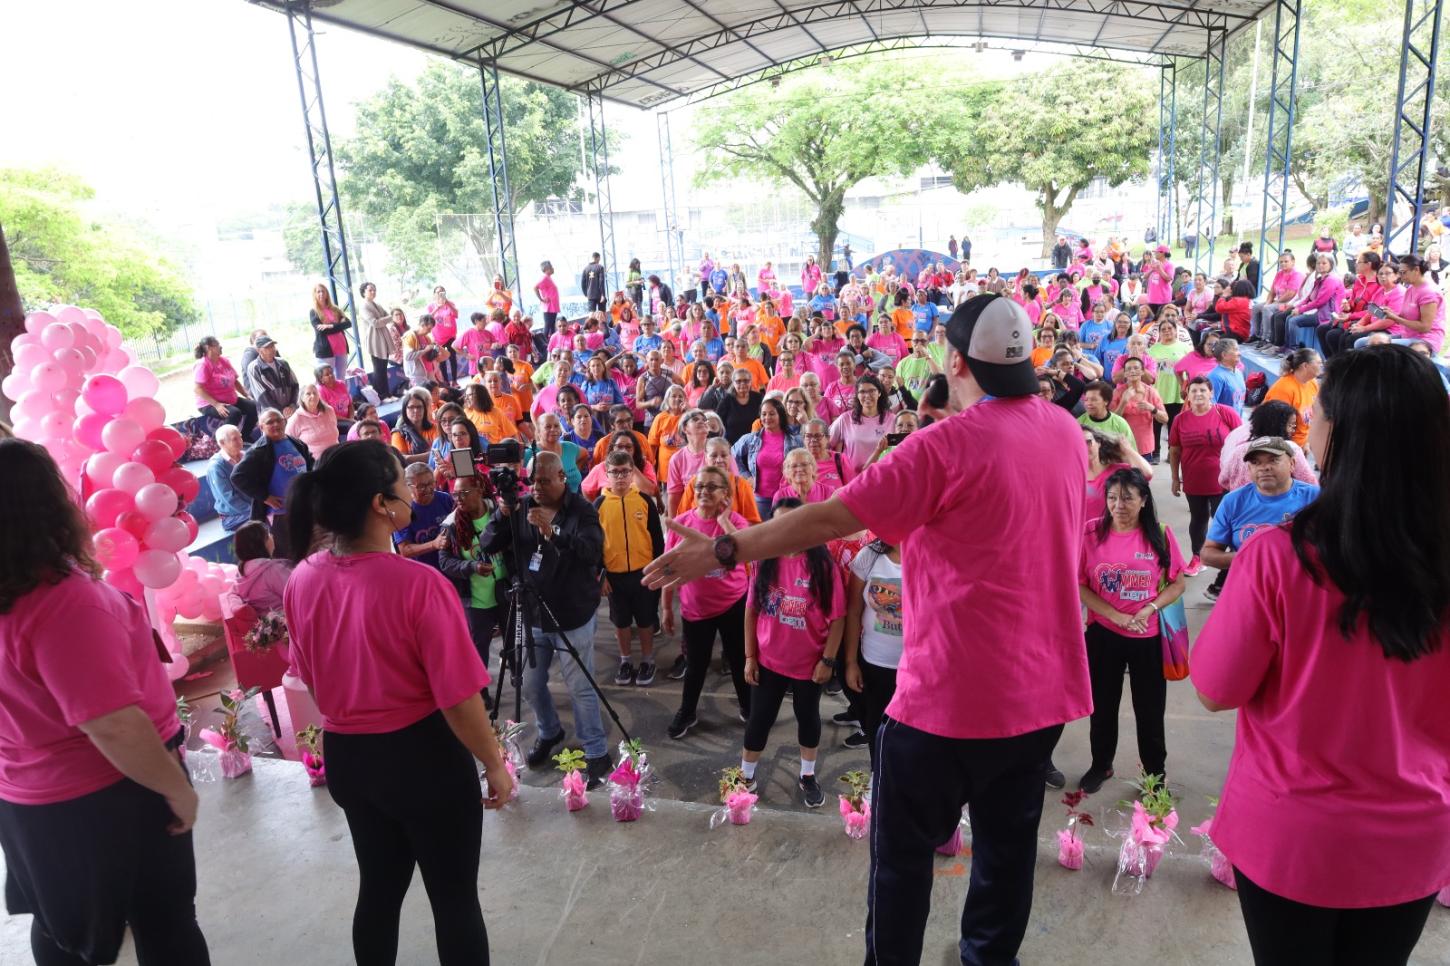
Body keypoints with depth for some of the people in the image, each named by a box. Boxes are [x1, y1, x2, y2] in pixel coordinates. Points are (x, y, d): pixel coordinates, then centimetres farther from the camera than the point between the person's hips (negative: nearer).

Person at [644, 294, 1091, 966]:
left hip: (955, 692, -7)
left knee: (903, 847, 13)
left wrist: (722, 552, -16)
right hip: (1042, 685, 7)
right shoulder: (1064, 429, 1)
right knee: (1009, 841, 22)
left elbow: (830, 517, -22)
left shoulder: (950, 443, -20)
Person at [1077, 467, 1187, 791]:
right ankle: (1100, 765, 36)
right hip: (1102, 634, 0)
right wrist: (1117, 616, -16)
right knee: (1103, 705, 15)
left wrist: (1149, 609, -17)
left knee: (1151, 708, 12)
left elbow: (1178, 583, -2)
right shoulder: (1091, 533, -9)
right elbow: (1079, 585, -8)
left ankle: (1156, 773, 33)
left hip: (1149, 636, 0)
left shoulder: (1160, 534, -7)